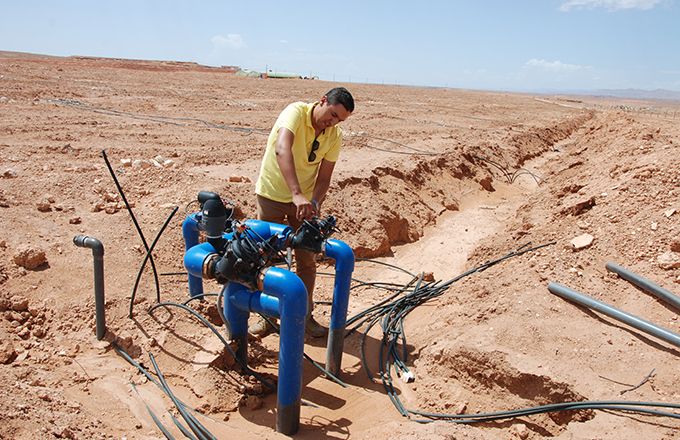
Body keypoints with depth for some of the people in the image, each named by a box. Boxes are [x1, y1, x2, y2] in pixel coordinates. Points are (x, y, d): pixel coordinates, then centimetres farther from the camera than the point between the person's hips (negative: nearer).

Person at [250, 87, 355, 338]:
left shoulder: (334, 136, -8)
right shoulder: (296, 112, -23)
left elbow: (324, 177, -6)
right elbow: (281, 150, -41)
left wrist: (314, 203, -26)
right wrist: (297, 194, -52)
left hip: (304, 200, 4)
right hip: (272, 195, -3)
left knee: (307, 260, 5)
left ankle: (304, 315, 21)